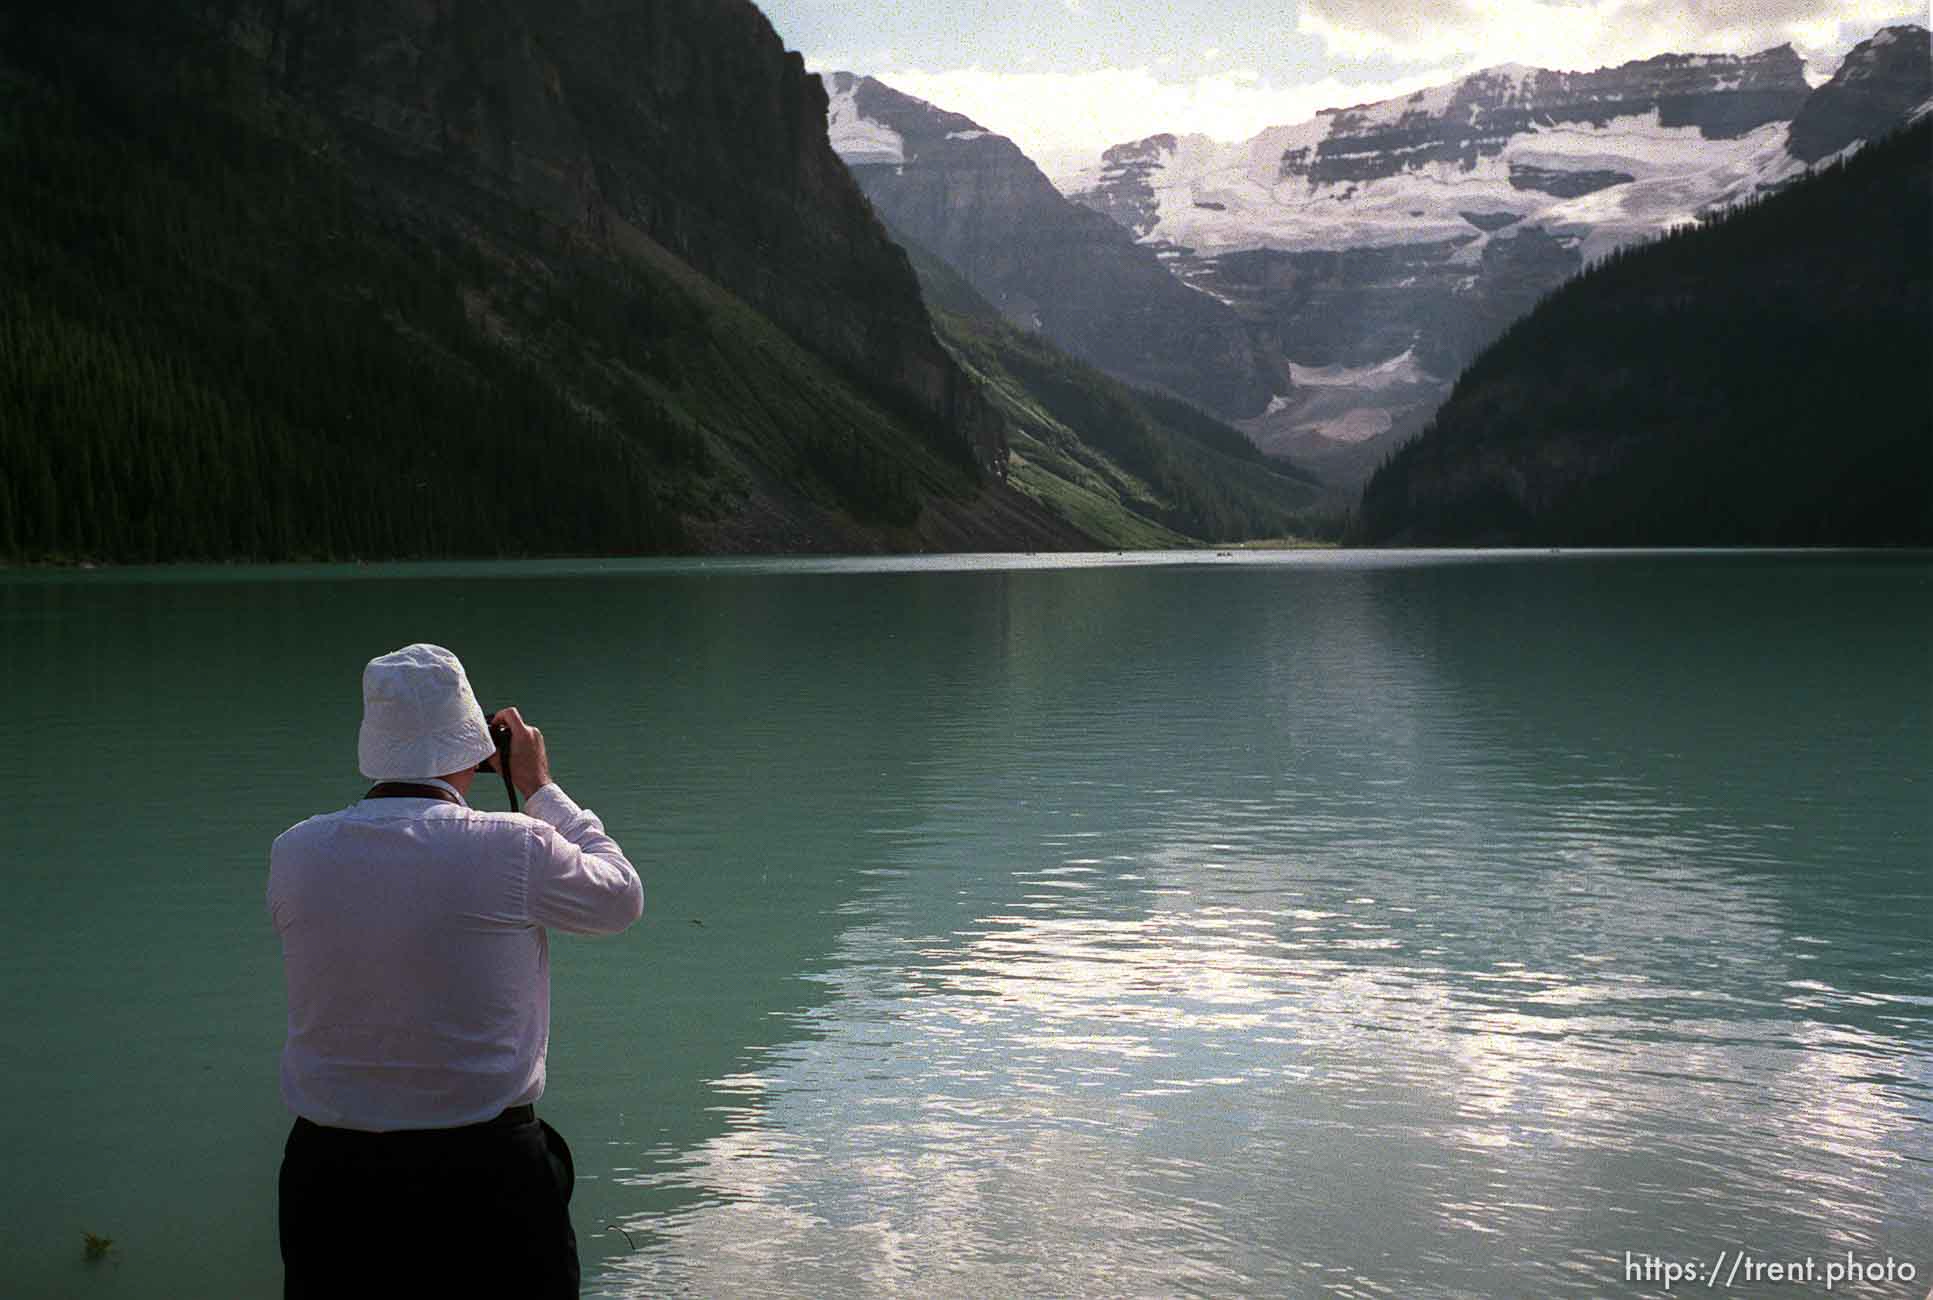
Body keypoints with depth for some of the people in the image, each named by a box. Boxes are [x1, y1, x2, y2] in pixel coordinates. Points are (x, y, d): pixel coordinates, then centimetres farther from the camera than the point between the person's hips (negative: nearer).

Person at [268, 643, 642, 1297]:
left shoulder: (293, 853, -7)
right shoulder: (515, 848, -16)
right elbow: (621, 897, 3)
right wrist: (540, 787, 12)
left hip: (328, 1168, 3)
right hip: (487, 1170, -3)